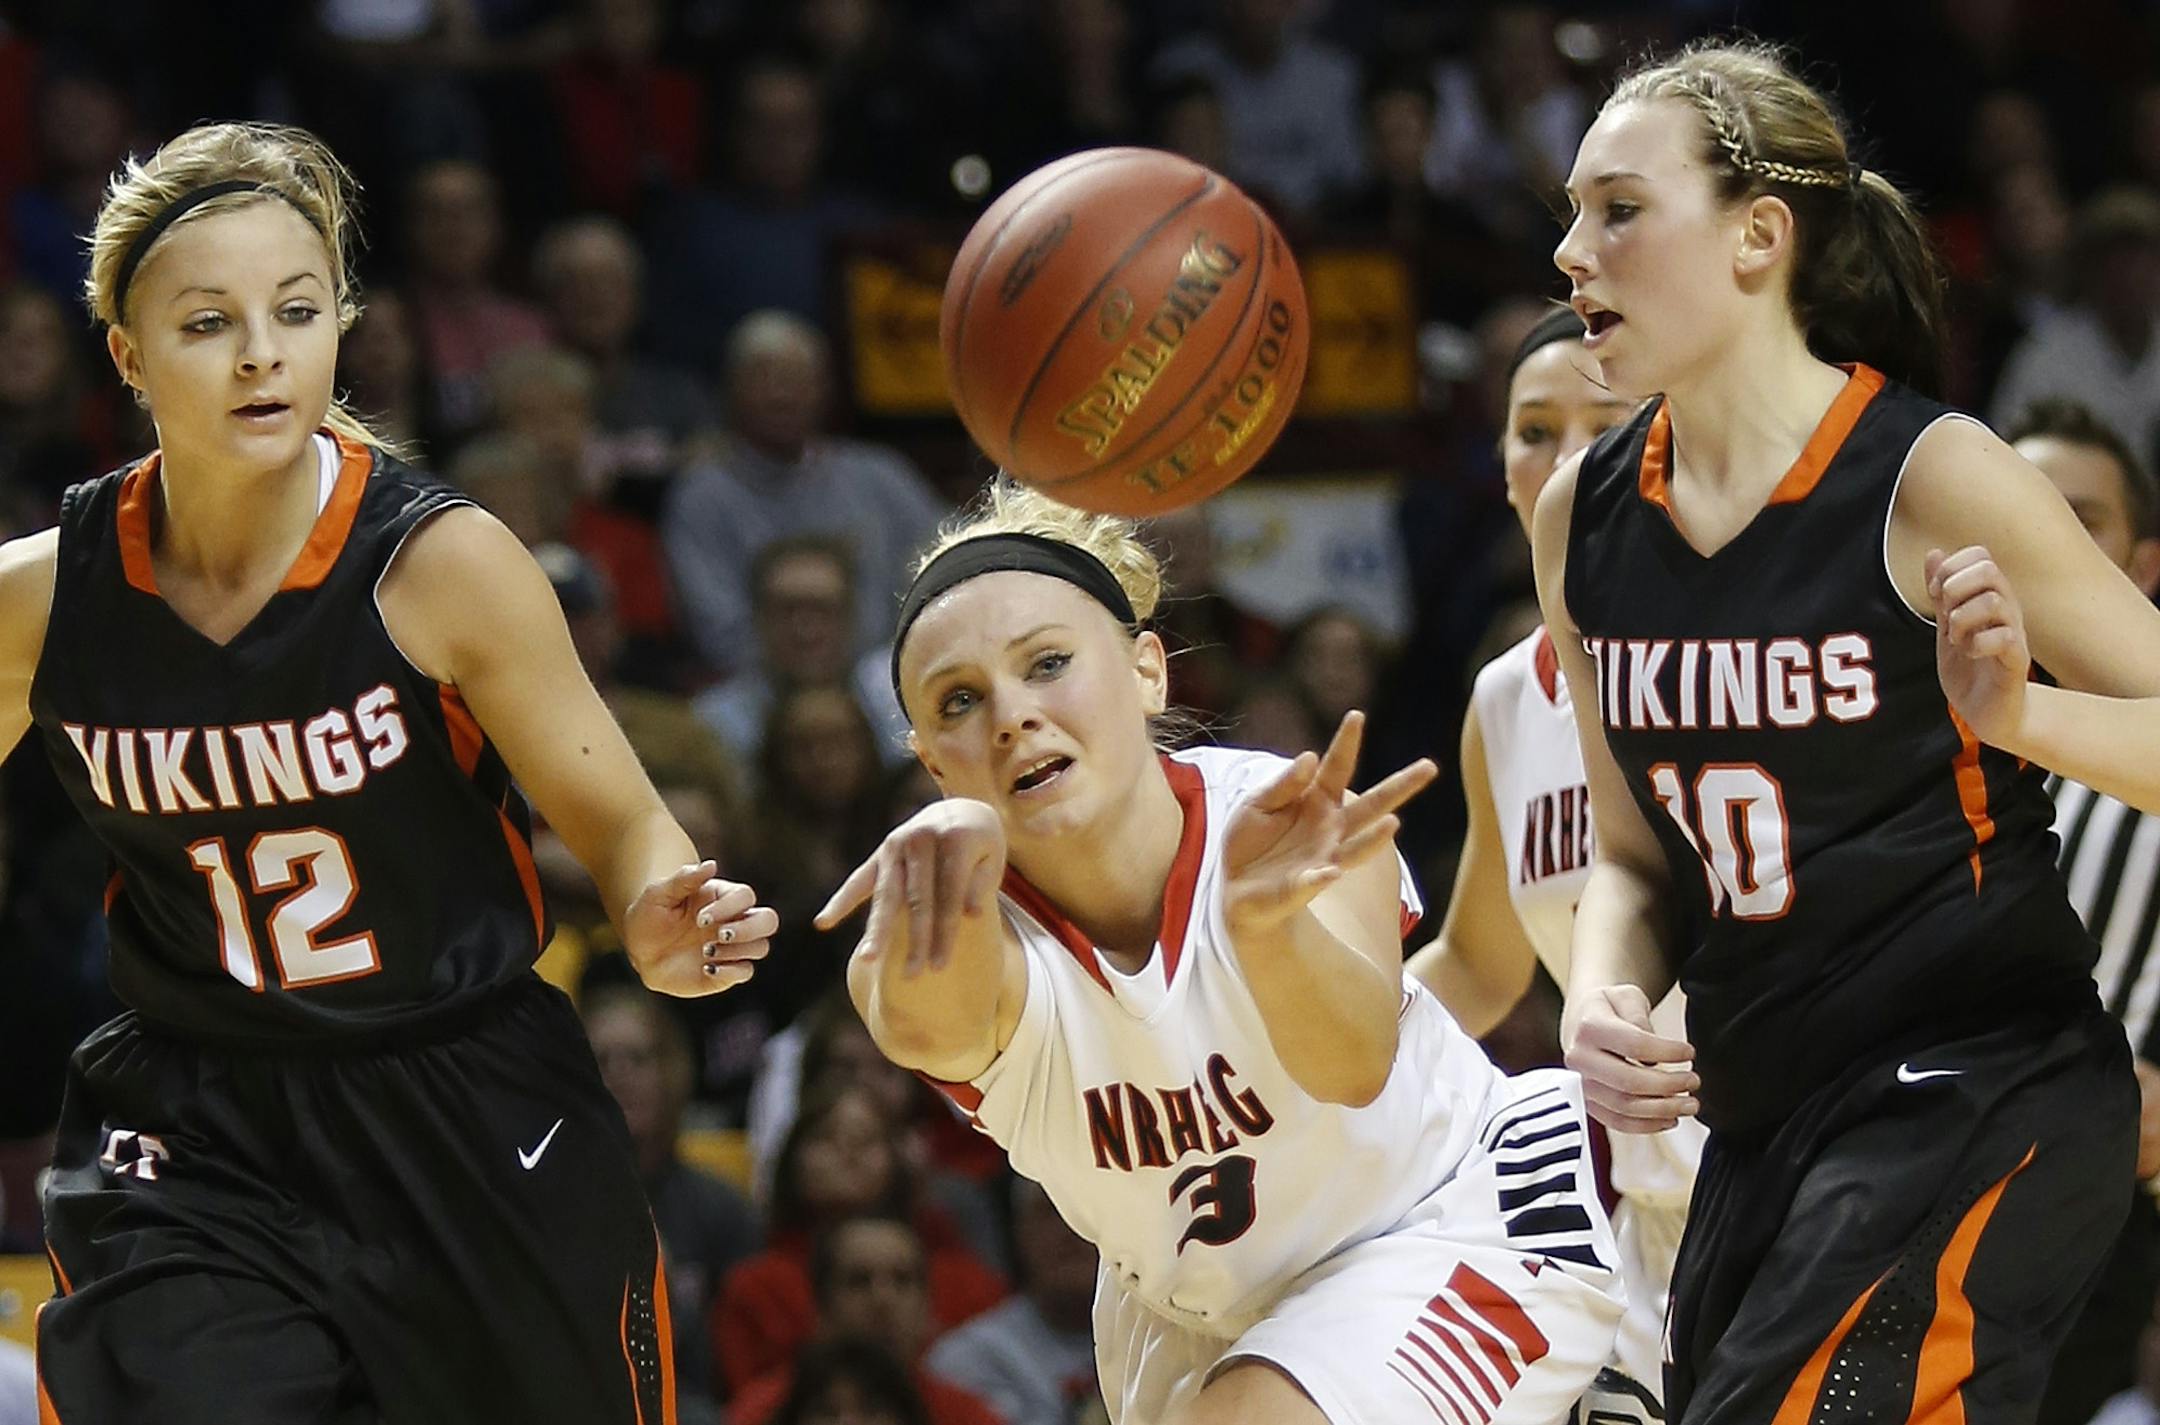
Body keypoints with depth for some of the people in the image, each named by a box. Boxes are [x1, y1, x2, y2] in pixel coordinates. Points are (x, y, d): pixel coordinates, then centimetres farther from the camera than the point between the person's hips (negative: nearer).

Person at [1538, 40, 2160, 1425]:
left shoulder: (1932, 480, -12)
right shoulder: (1584, 517, 7)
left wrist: (2021, 714, -27)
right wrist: (1600, 1005, -4)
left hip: (1981, 1097, -7)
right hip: (1765, 1124, 7)